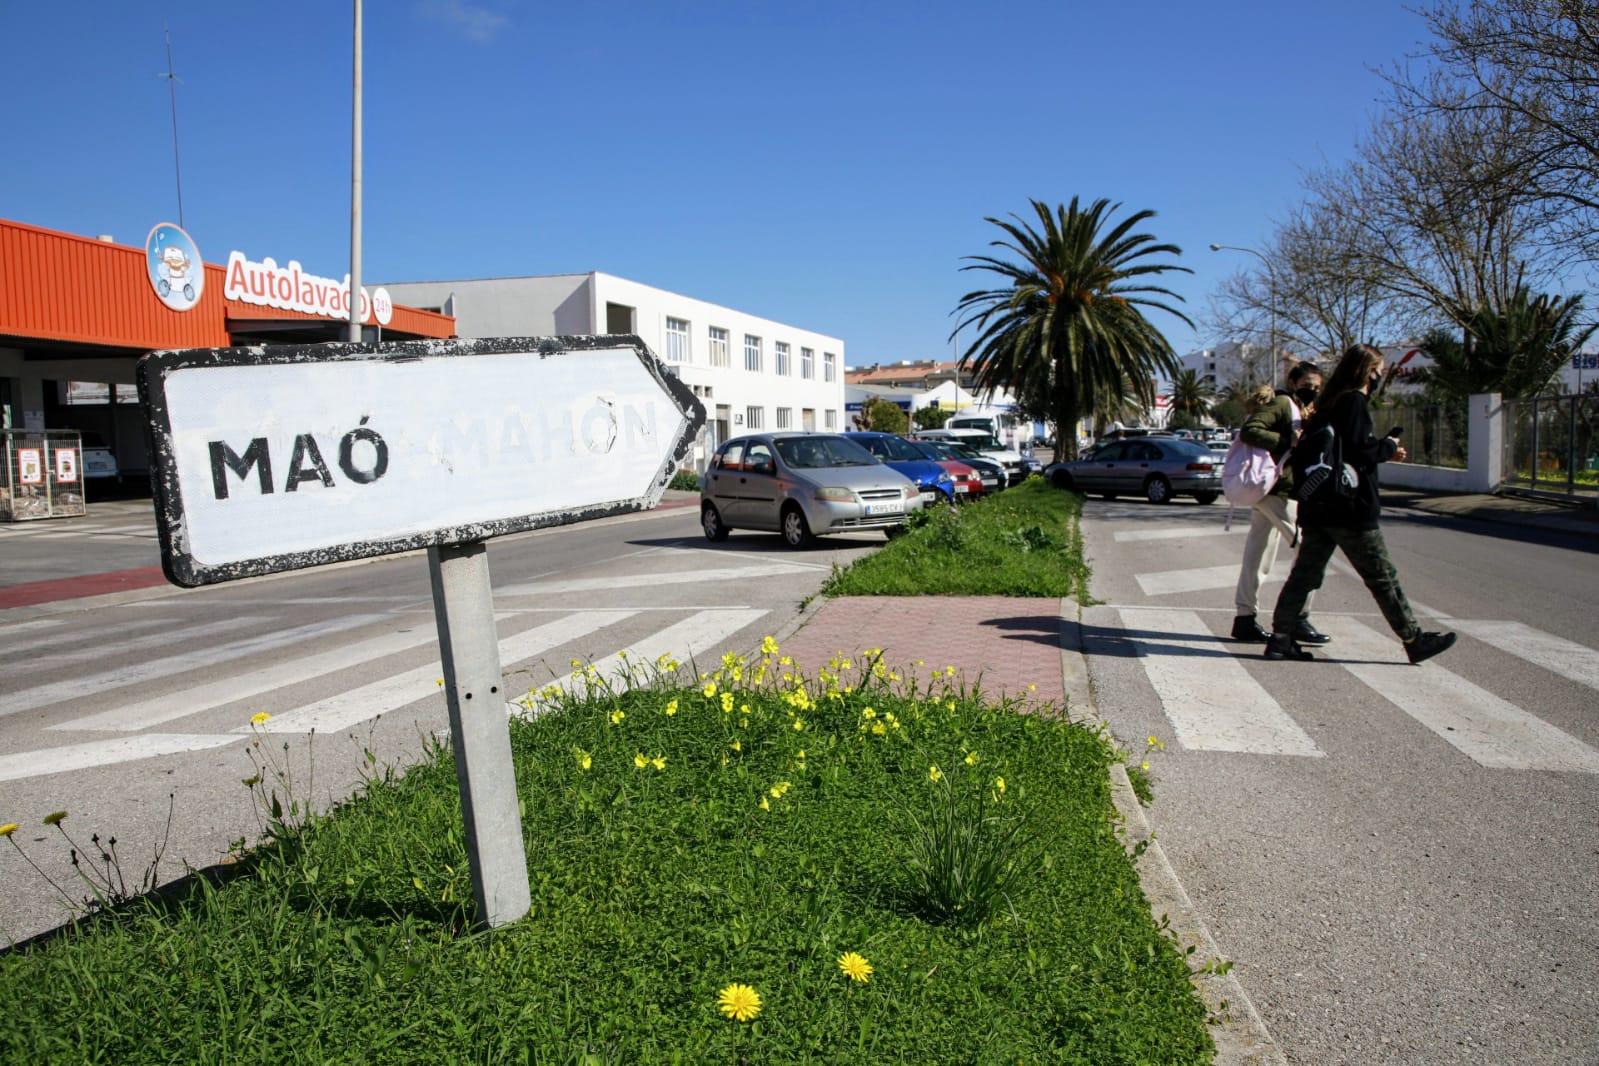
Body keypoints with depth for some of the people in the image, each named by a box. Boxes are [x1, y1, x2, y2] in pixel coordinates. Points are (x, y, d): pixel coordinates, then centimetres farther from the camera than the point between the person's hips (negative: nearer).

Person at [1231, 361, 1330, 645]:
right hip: (1278, 491, -10)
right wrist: (1288, 441, -26)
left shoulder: (1299, 410, 23)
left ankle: (1244, 619, 13)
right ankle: (1298, 619, -6)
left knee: (1258, 558, 10)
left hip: (1267, 492, 10)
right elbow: (1249, 431, -23)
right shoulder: (1281, 403, -8)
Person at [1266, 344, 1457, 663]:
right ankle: (1414, 640, 11)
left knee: (1305, 574, 7)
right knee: (1382, 577, 1)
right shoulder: (1354, 401, -12)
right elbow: (1358, 450, -20)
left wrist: (1383, 451, 17)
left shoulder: (1330, 402, 16)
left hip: (1317, 508, 9)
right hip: (1349, 508, -9)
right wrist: (1388, 448, -3)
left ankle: (1280, 639, 4)